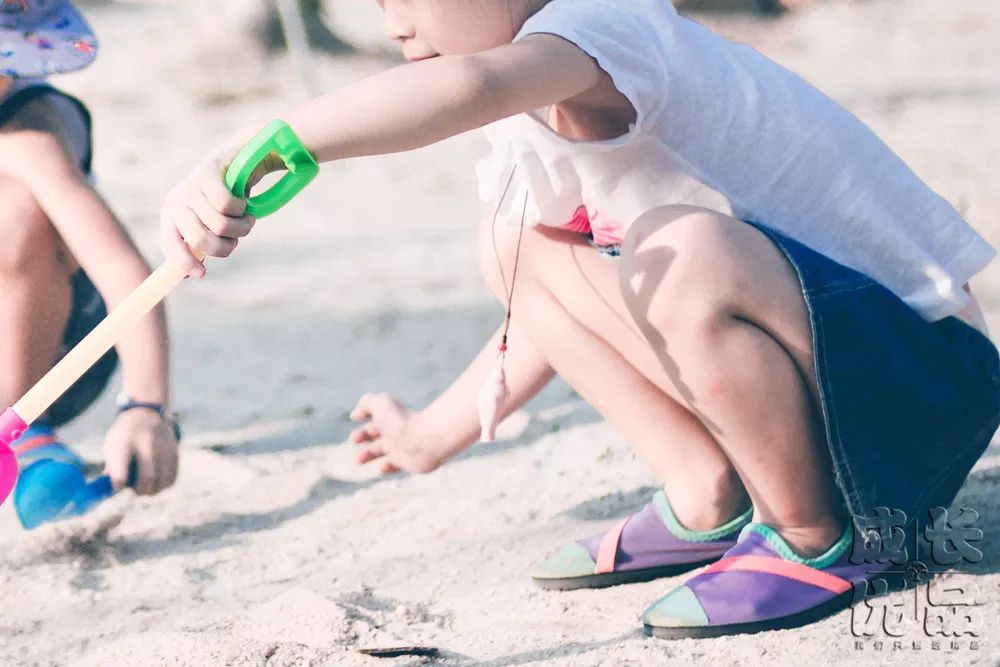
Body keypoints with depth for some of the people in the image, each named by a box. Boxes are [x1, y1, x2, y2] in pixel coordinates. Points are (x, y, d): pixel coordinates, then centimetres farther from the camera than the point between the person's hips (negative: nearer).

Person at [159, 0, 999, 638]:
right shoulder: (536, 129, 9)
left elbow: (470, 85, -46)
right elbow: (546, 319, 24)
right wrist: (431, 435, 31)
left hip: (921, 360, -9)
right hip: (806, 358, 9)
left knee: (680, 252, -37)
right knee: (520, 248, 7)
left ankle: (815, 541, -13)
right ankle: (709, 505, 6)